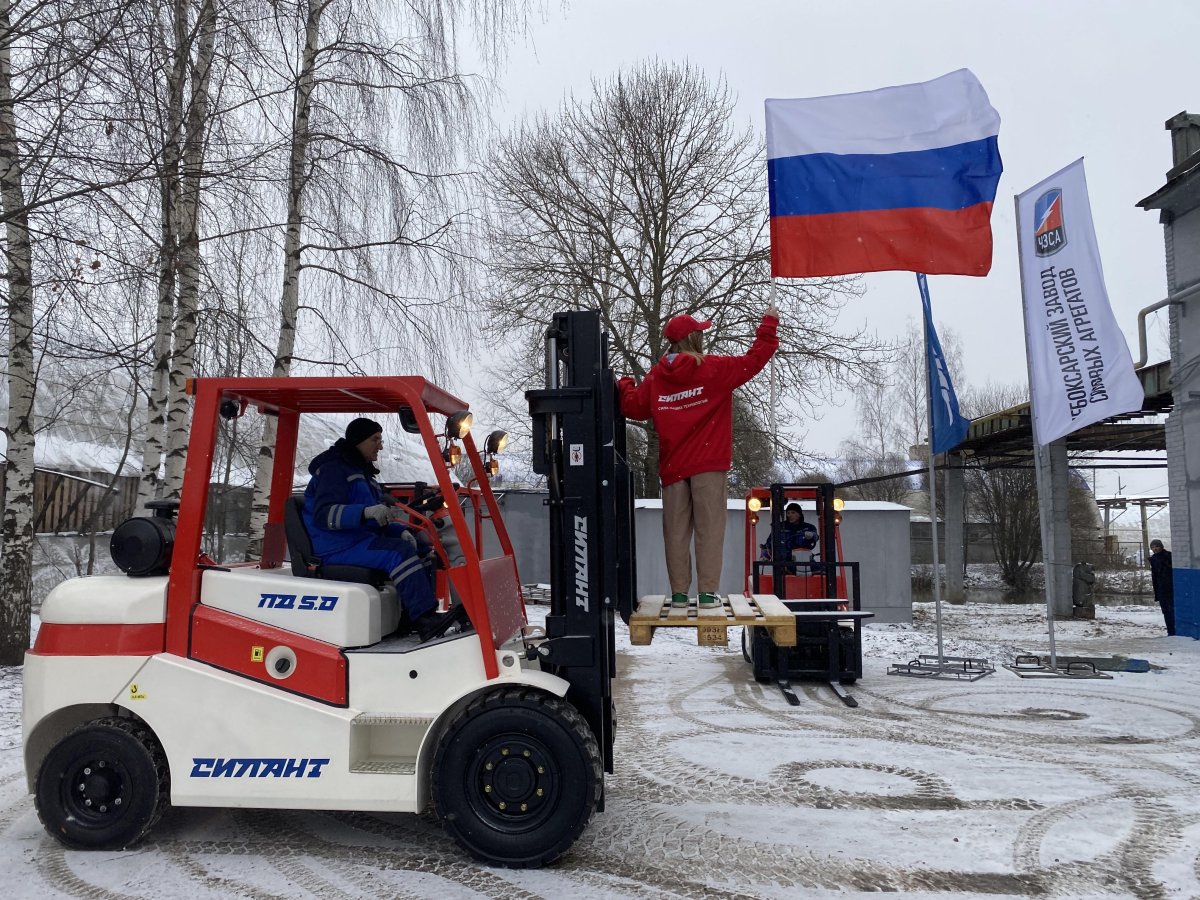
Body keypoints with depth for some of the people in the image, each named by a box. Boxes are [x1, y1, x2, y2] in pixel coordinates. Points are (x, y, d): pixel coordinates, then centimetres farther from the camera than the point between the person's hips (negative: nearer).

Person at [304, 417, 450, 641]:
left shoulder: (363, 472, 22)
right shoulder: (334, 469, -8)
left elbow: (377, 519, 25)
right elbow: (323, 514, -23)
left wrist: (401, 531, 4)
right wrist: (365, 511, -36)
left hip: (361, 539, 10)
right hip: (337, 547, -10)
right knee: (400, 553, -29)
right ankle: (425, 622, -33)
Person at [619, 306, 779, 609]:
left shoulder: (656, 376, 5)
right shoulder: (714, 369, -4)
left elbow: (634, 407, 10)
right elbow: (754, 360, 0)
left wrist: (625, 385, 31)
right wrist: (769, 325, 13)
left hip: (672, 466, 3)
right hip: (708, 464, -3)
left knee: (676, 530, 7)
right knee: (709, 528, 1)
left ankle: (679, 593, 9)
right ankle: (708, 592, 0)